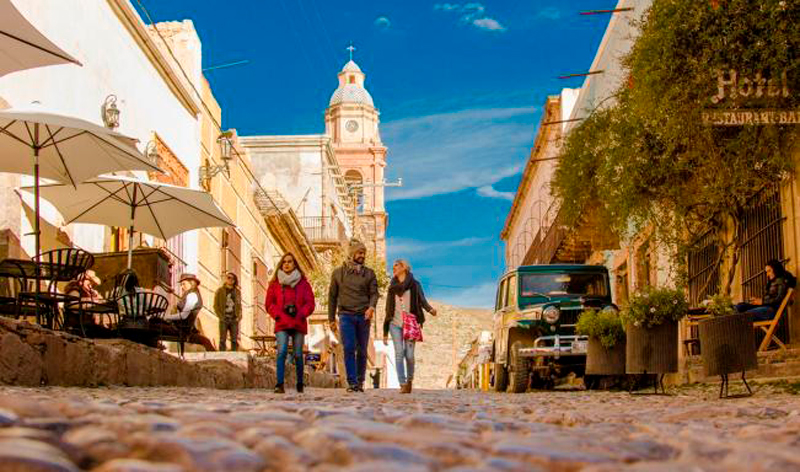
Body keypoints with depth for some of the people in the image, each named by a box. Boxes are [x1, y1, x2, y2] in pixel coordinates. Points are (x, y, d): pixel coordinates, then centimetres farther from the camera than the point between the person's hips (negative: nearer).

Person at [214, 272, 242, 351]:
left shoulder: (237, 292, 14)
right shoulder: (220, 291, 5)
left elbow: (239, 305, 16)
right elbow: (216, 305, 3)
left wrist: (239, 317, 2)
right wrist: (221, 317, -8)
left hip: (234, 319, 3)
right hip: (224, 319, -3)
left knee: (235, 340, 0)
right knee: (222, 340, -6)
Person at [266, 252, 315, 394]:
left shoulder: (303, 283, 8)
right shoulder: (275, 283, 9)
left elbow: (310, 303, 5)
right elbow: (269, 304, 8)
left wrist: (300, 315, -10)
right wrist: (279, 316, -7)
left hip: (298, 324, 1)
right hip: (282, 324, -1)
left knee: (298, 355, 3)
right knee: (282, 352, -16)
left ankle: (300, 384, 17)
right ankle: (279, 384, -20)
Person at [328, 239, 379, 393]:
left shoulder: (369, 273, 9)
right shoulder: (338, 273, 7)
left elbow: (374, 293, 3)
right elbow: (332, 296, 11)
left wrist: (372, 306, -19)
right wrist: (331, 319, 8)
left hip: (363, 316, 1)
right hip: (346, 315, -1)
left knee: (362, 351, 4)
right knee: (349, 348, -12)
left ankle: (360, 381, 15)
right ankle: (352, 382, -13)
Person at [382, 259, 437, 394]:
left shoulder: (414, 284, 8)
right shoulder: (392, 287, 16)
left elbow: (422, 300, -3)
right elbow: (388, 310, 17)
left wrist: (430, 309, -27)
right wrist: (385, 332, 15)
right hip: (395, 323, 2)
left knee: (409, 355, -8)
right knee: (399, 352, -13)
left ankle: (409, 379, 16)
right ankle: (403, 384, -13)